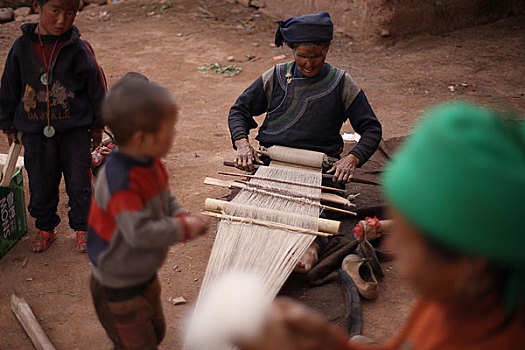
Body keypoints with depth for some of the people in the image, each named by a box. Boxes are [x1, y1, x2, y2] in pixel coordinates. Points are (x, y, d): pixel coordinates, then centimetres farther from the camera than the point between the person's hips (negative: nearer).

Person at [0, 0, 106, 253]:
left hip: (75, 130, -1)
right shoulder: (22, 47, -6)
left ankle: (82, 228, 28)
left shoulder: (79, 50, -10)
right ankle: (45, 228, 35)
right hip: (35, 131, 2)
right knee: (40, 185, 13)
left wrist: (98, 125, 7)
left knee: (79, 184, 6)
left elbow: (96, 87, 1)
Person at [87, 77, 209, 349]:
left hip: (144, 275, 9)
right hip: (118, 287, -9)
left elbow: (165, 200, 9)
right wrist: (182, 228, -28)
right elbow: (140, 233, -40)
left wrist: (183, 217, -11)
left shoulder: (150, 163, -6)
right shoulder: (120, 181, -35)